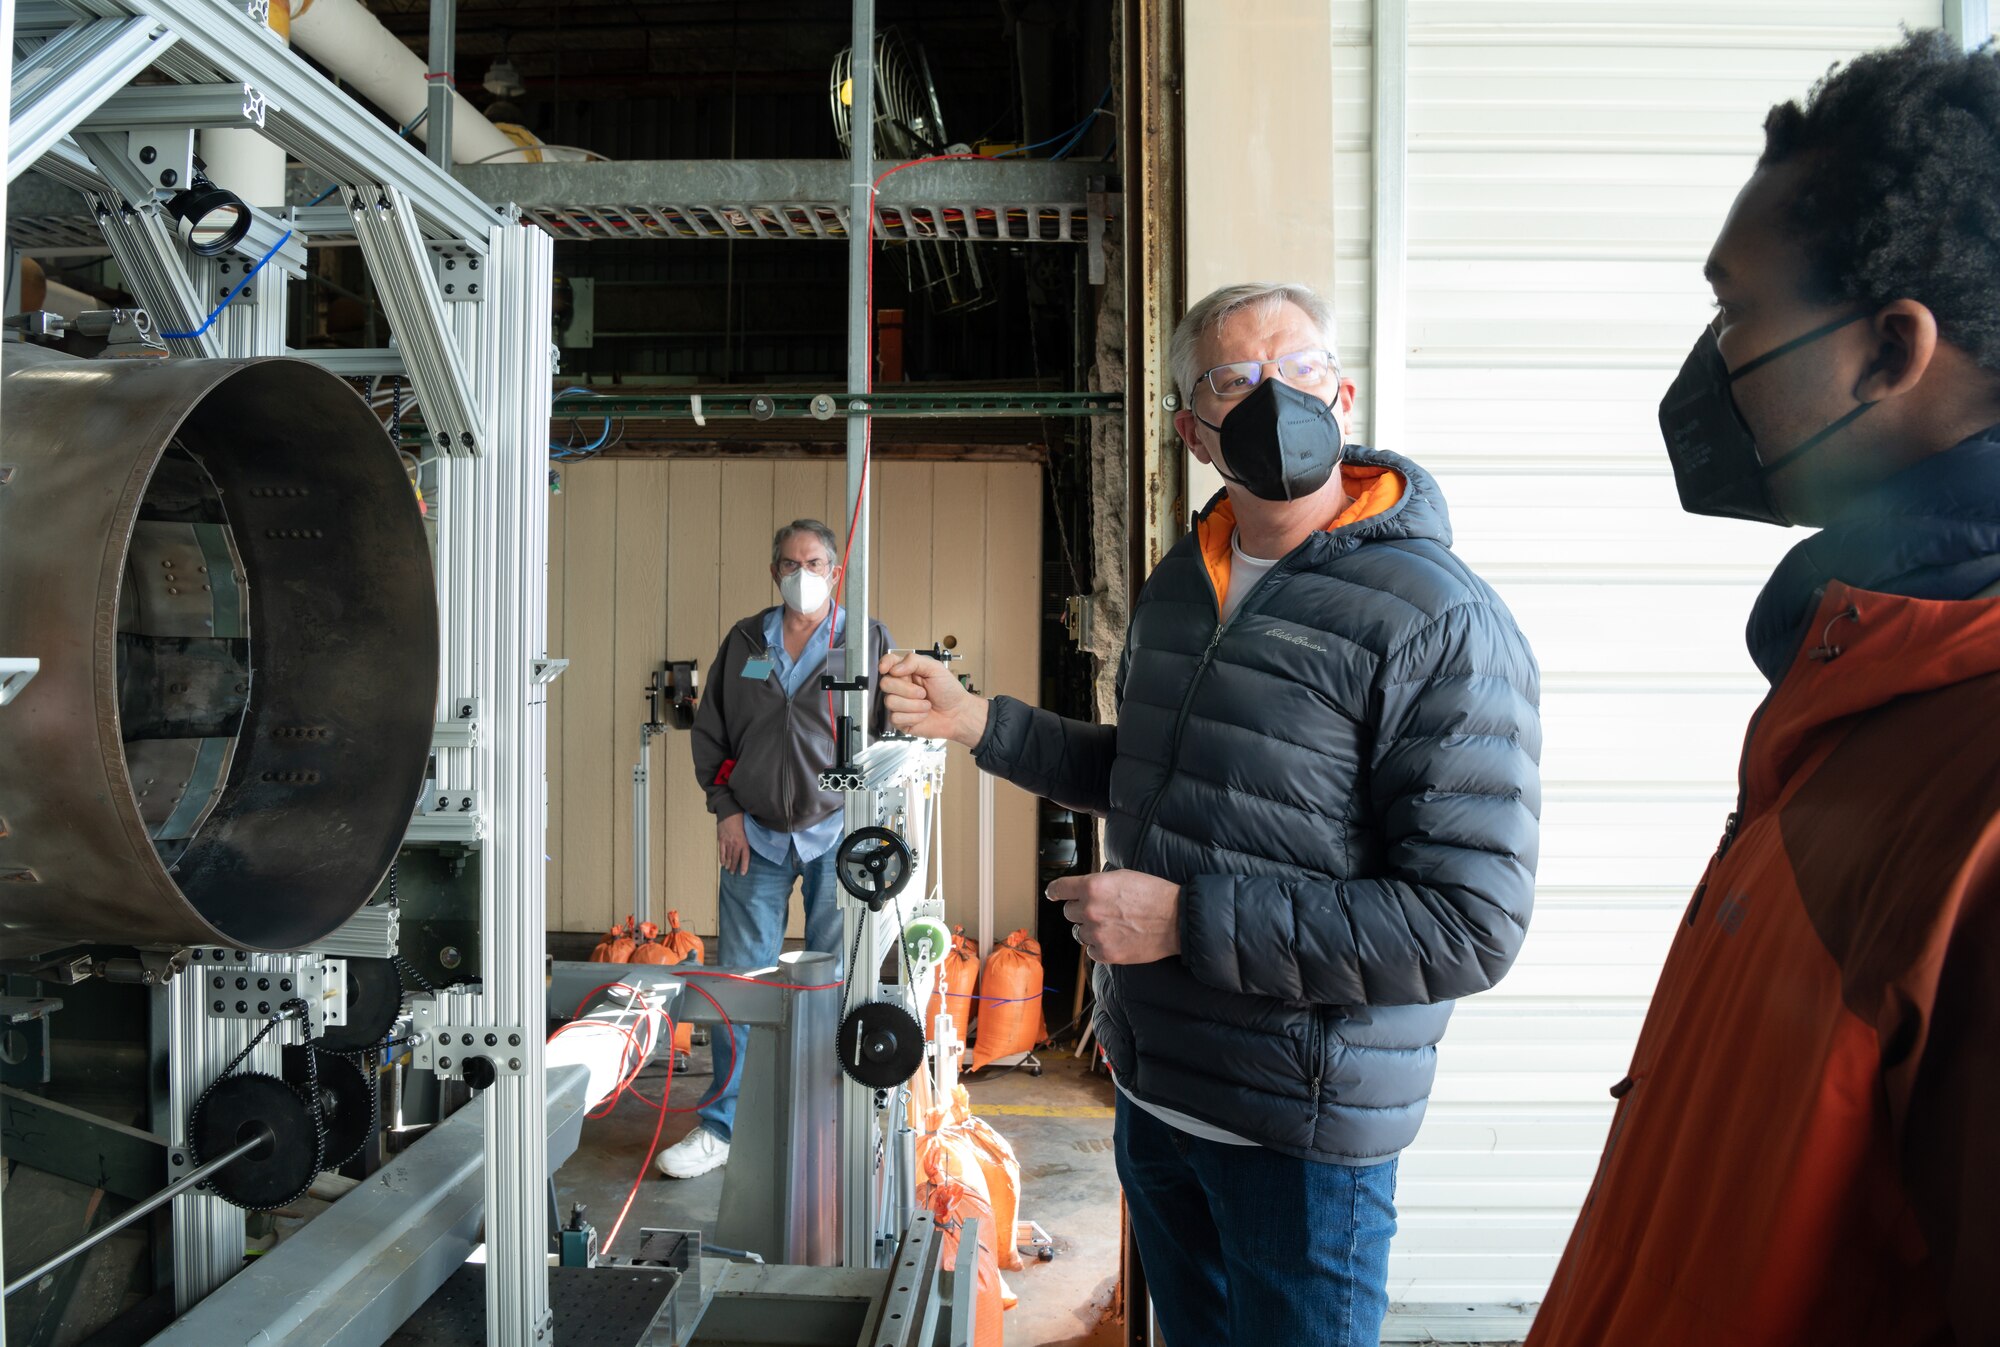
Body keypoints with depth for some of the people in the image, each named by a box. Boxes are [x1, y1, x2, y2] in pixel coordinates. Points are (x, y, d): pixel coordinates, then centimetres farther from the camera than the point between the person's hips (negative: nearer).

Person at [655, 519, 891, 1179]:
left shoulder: (867, 641, 1)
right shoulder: (744, 641, 9)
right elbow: (710, 730, 14)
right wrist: (726, 809, 5)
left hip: (837, 833, -2)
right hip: (755, 833, 2)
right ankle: (720, 1128, 14)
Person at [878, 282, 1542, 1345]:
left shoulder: (1445, 623, -19)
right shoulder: (1178, 582, 6)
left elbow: (1471, 926, -24)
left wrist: (1188, 919, -26)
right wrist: (981, 725, 7)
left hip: (1304, 1132, -7)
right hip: (1151, 1092, 7)